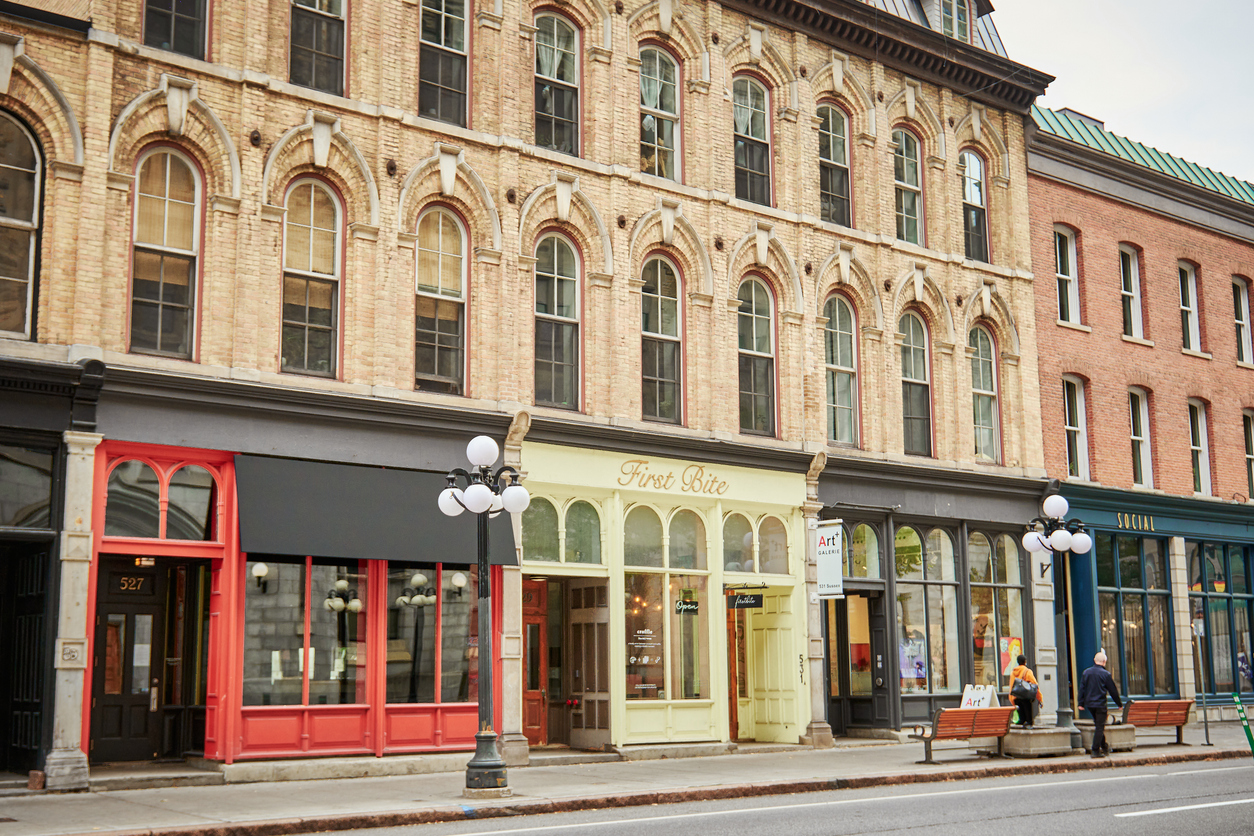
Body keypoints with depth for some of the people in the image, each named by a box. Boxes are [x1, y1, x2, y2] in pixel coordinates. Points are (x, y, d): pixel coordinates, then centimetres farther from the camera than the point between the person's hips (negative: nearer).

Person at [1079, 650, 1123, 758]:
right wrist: (1119, 703, 9)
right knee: (1100, 727, -2)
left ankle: (1104, 746, 32)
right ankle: (1096, 751, -6)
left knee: (1098, 726, 21)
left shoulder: (1086, 673, 5)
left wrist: (1081, 703, 13)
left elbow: (1082, 689, 8)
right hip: (1100, 704, -6)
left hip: (1089, 704, 6)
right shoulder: (1106, 674, -9)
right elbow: (1113, 691, -3)